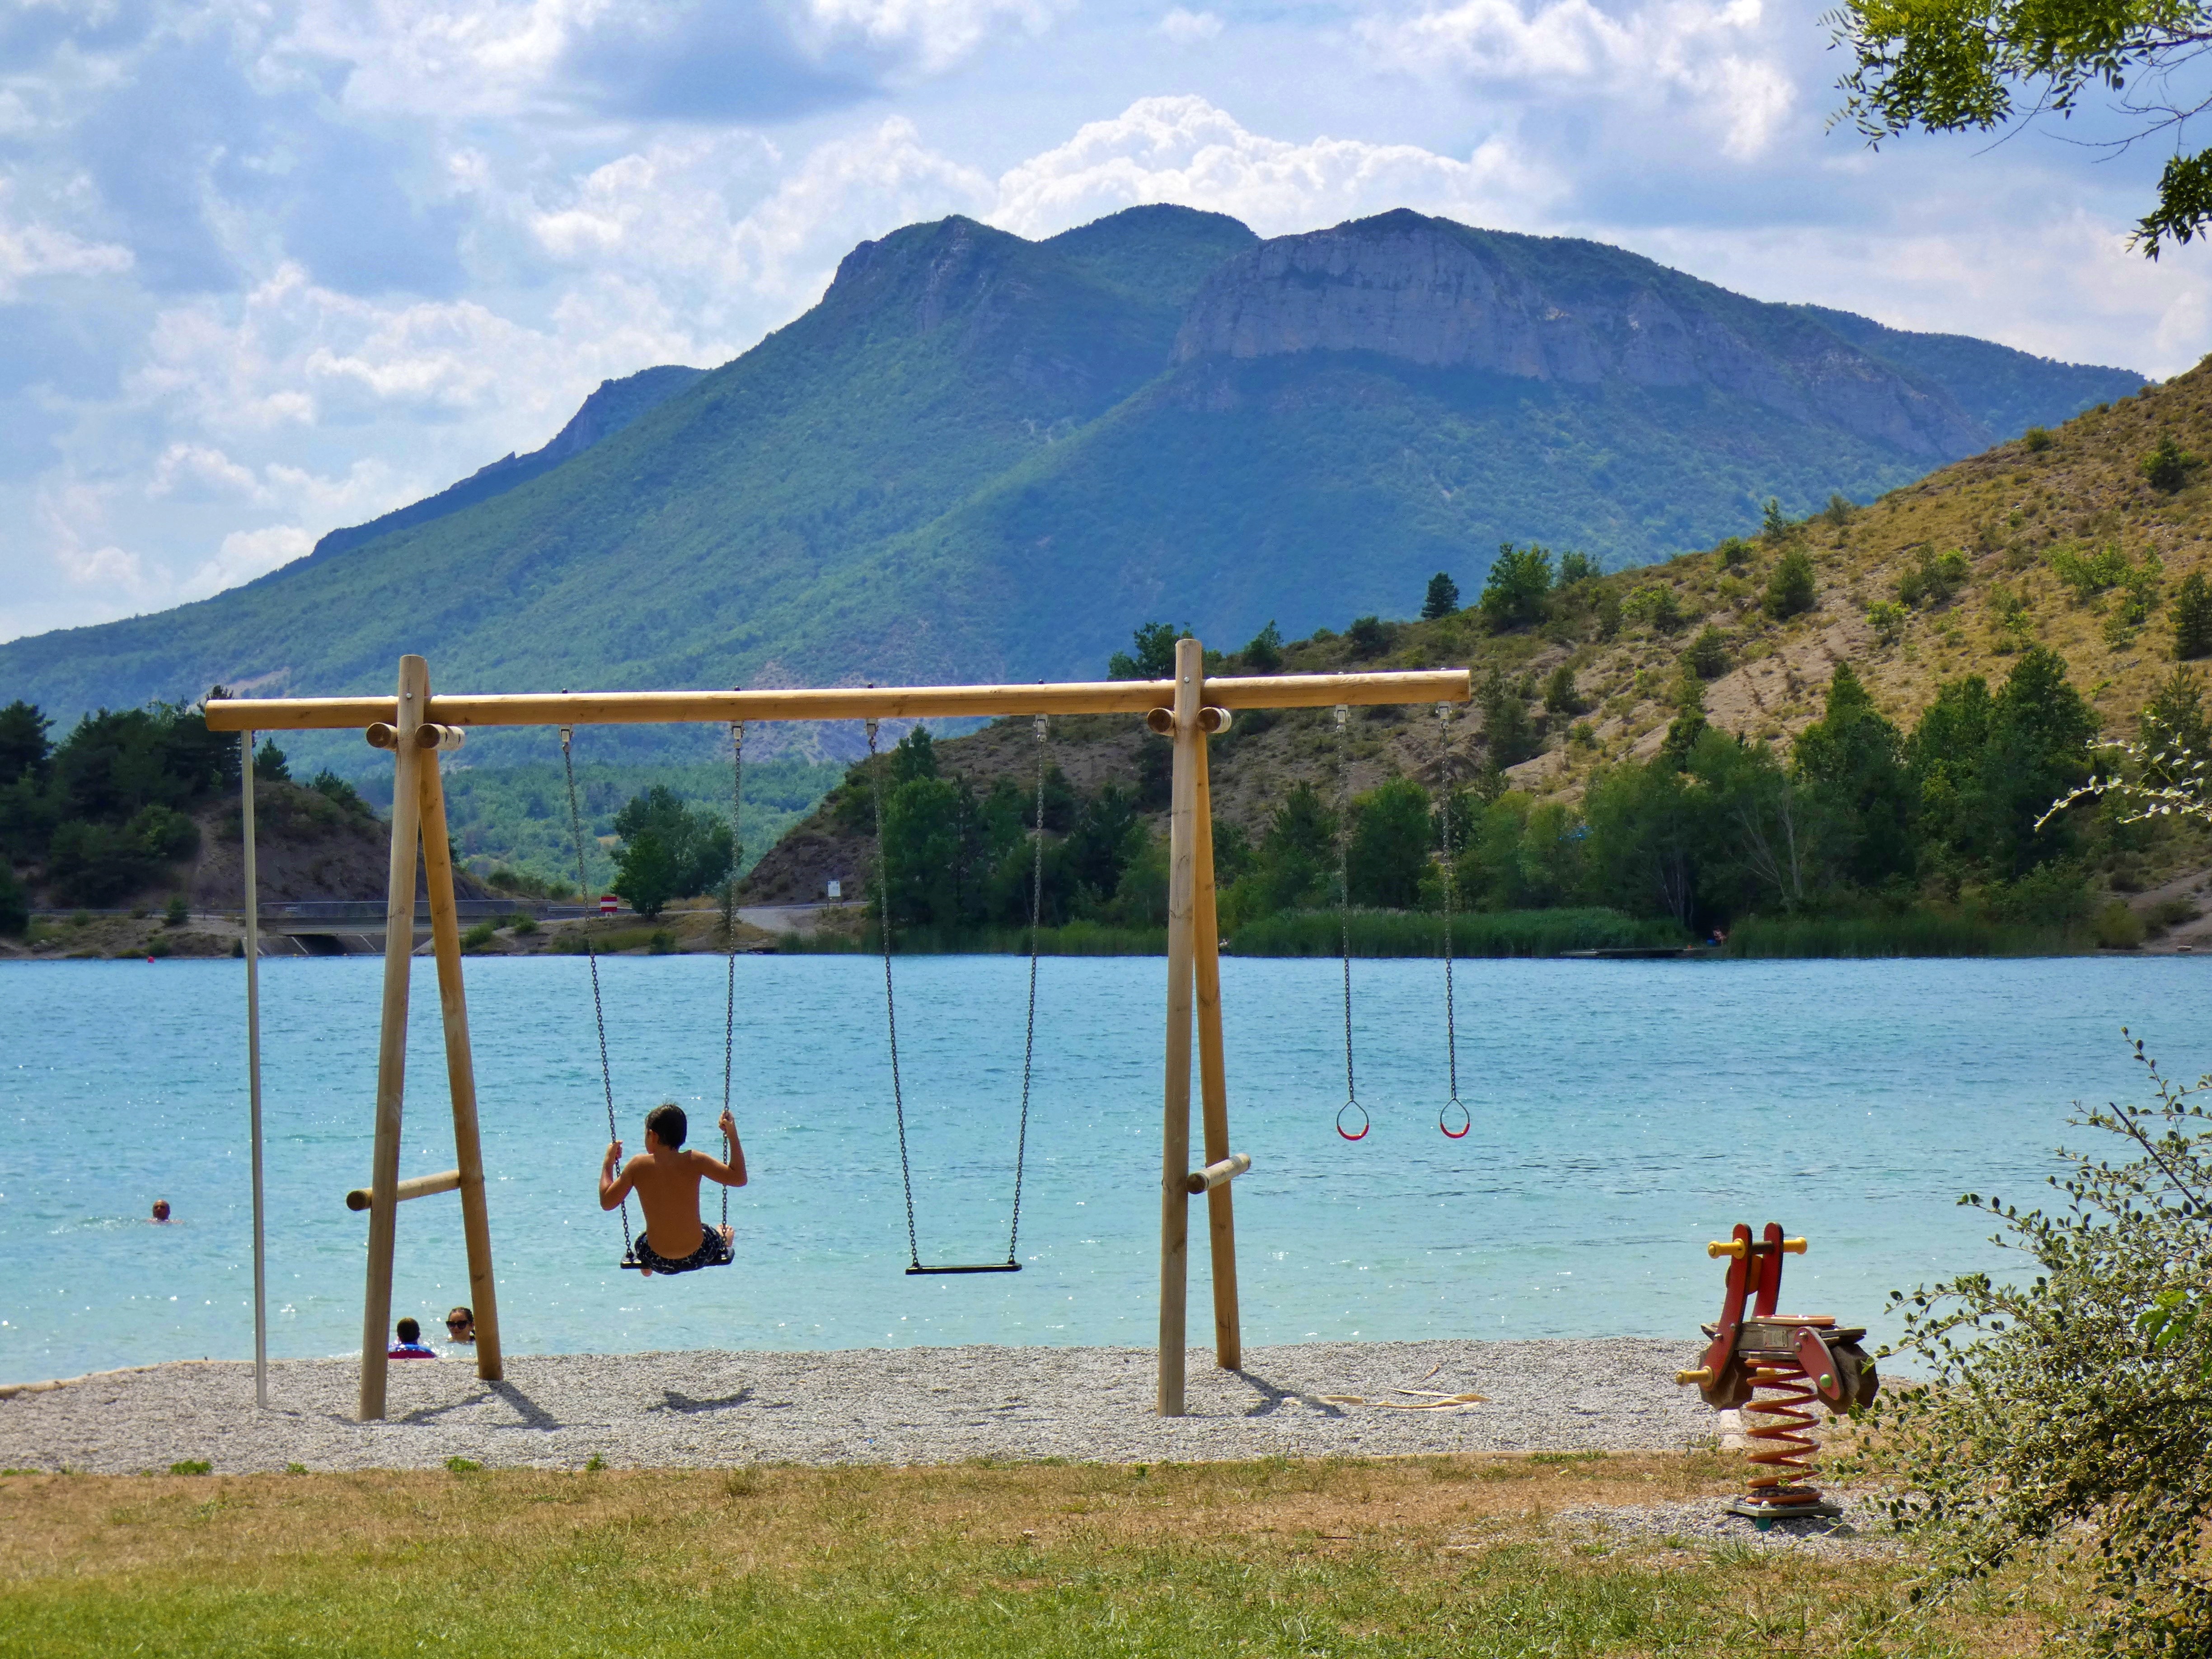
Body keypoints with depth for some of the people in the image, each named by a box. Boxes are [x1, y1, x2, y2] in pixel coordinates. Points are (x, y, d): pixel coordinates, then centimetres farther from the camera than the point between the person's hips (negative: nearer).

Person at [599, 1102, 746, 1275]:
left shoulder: (638, 1165, -12)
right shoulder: (694, 1161, -14)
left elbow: (607, 1202, -3)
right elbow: (738, 1178, -8)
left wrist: (608, 1162, 10)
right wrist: (732, 1136, -2)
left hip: (658, 1262, 1)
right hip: (697, 1258, -1)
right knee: (719, 1234, 35)